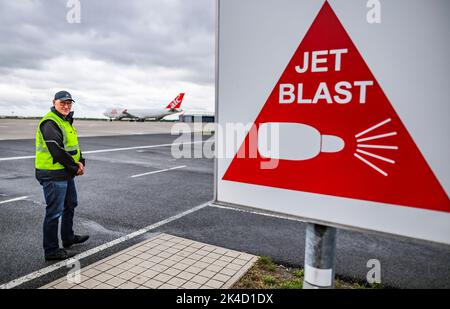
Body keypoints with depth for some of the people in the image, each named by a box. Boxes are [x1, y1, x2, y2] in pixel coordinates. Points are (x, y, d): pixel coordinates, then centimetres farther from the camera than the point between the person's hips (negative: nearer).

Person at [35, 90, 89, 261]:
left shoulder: (66, 121, 15)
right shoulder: (50, 123, -17)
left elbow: (74, 145, 15)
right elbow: (57, 151, -24)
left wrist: (80, 161, -2)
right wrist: (75, 167, -15)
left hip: (66, 173, 10)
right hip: (53, 175, -10)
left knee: (70, 205, 23)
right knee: (54, 212, -2)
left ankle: (68, 237, 40)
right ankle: (51, 250, 11)